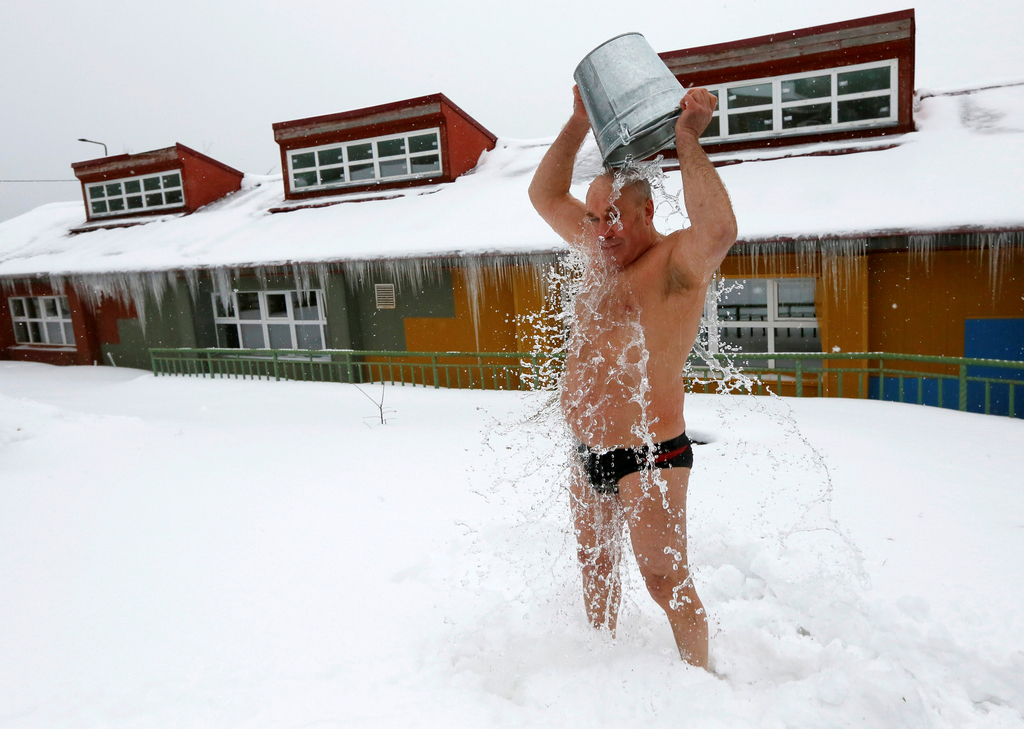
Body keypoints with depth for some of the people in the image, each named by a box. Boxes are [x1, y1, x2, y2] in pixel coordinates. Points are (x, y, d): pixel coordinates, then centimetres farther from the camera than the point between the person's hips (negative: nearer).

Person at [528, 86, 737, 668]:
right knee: (596, 568, 22)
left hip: (647, 458, -8)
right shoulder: (602, 252, 8)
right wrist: (580, 123, 4)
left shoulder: (677, 261, -15)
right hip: (590, 455, 8)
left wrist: (688, 139, -29)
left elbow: (720, 230, -38)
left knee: (667, 582, 2)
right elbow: (546, 194, 14)